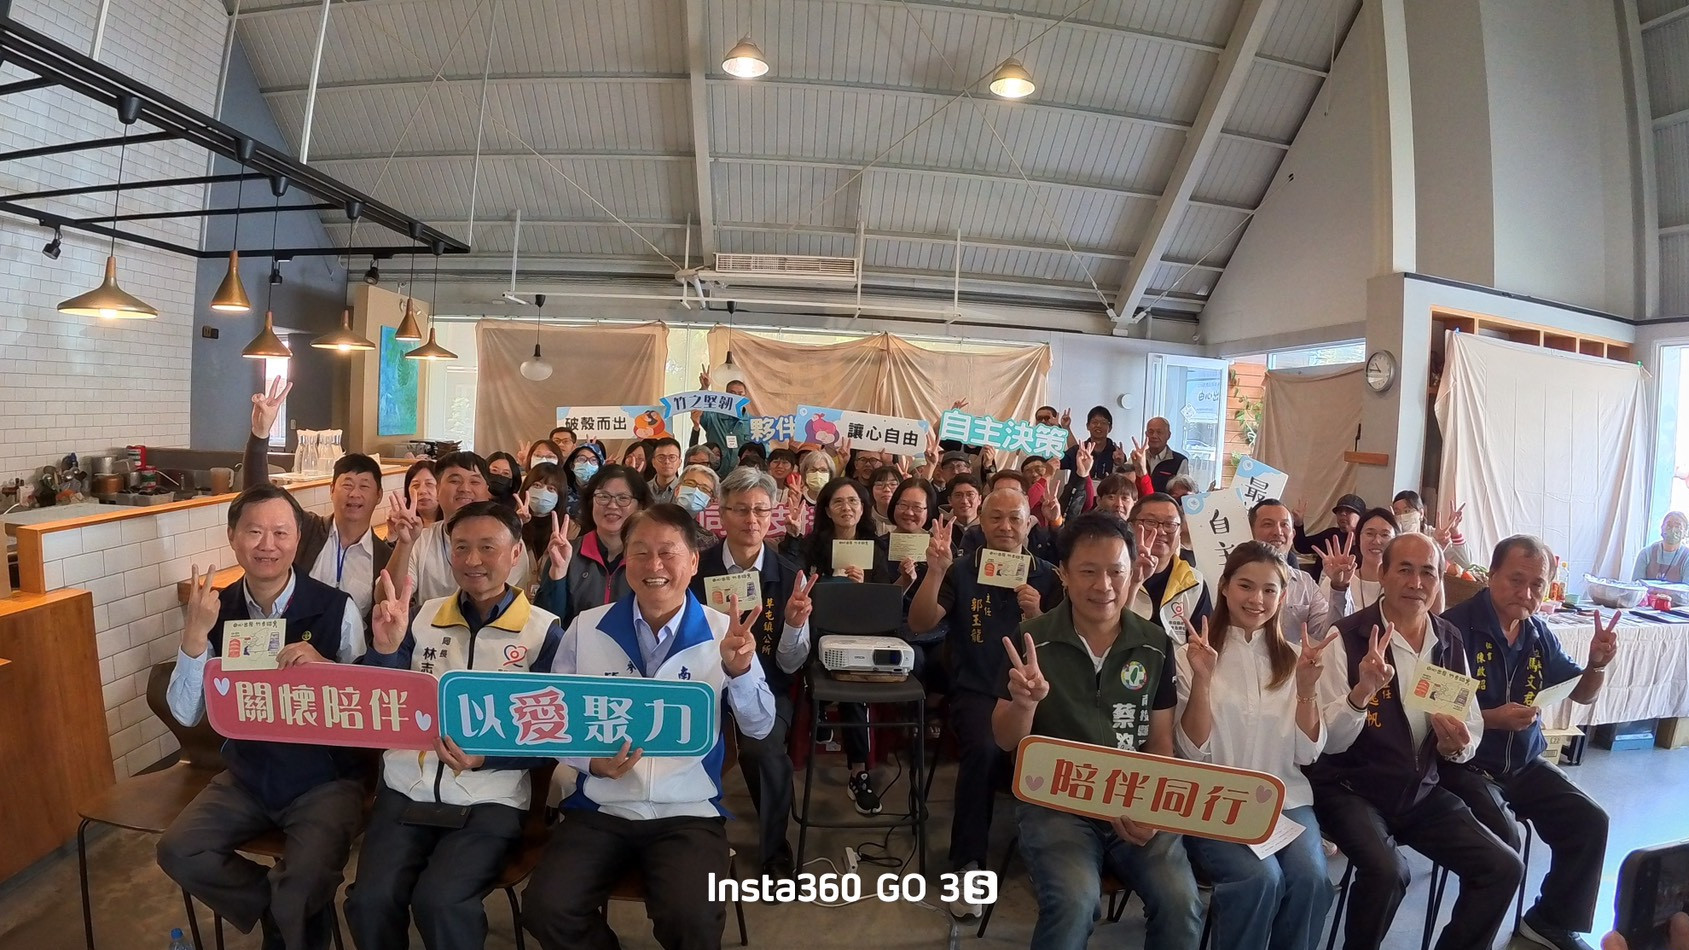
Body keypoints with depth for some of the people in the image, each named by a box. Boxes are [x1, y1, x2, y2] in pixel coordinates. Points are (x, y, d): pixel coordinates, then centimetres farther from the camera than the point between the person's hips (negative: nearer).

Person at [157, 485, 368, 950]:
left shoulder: (336, 608, -14)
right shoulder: (216, 609, -2)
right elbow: (186, 714, -6)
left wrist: (325, 667, -30)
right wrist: (195, 634, -19)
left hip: (324, 778, -5)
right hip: (247, 774, 5)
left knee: (305, 881, -24)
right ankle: (281, 912, 12)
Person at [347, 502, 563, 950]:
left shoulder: (543, 631, -4)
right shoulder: (423, 616, 7)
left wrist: (486, 756, -20)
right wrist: (385, 649, -12)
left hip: (489, 798, -3)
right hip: (406, 788, 4)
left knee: (438, 900, -24)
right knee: (370, 899, -17)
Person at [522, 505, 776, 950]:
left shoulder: (723, 632, -5)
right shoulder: (586, 628, -1)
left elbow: (759, 728, -10)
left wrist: (739, 670, -29)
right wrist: (592, 762, -14)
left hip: (688, 813, -2)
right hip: (600, 808, 2)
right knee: (546, 909, -19)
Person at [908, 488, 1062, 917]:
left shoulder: (1046, 576, 8)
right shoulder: (962, 570, 3)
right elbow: (919, 625, -8)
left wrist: (1036, 617, -16)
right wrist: (936, 571, -22)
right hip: (976, 691, -1)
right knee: (984, 749, -31)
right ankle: (967, 864, -13)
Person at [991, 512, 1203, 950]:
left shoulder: (1156, 644, 2)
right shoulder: (1032, 641, -7)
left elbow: (1160, 742, 9)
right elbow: (1006, 742, -4)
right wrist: (1024, 701, -26)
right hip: (1055, 801, -2)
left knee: (1181, 903, -21)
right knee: (1074, 902, -28)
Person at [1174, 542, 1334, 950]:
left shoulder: (1294, 658, 9)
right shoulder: (1191, 655, -2)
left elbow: (1307, 754, 4)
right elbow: (1193, 753, -8)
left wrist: (1306, 687, -12)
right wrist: (1201, 680, -22)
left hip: (1285, 798, 3)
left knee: (1310, 877, -25)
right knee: (1259, 877, -28)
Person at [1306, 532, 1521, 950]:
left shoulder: (1451, 642, 4)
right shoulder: (1346, 637, -14)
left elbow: (1472, 732, 10)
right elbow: (1328, 741, -19)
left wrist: (1457, 745, -14)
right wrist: (1363, 691, -36)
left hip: (1421, 791, 6)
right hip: (1349, 788, -6)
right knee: (1387, 871, -28)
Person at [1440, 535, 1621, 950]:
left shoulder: (1539, 635, 4)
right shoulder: (1457, 626, -19)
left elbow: (1581, 694, 15)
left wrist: (1598, 663, -4)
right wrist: (1493, 719, -29)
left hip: (1525, 764, 8)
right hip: (1466, 762, -8)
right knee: (1502, 841, -25)